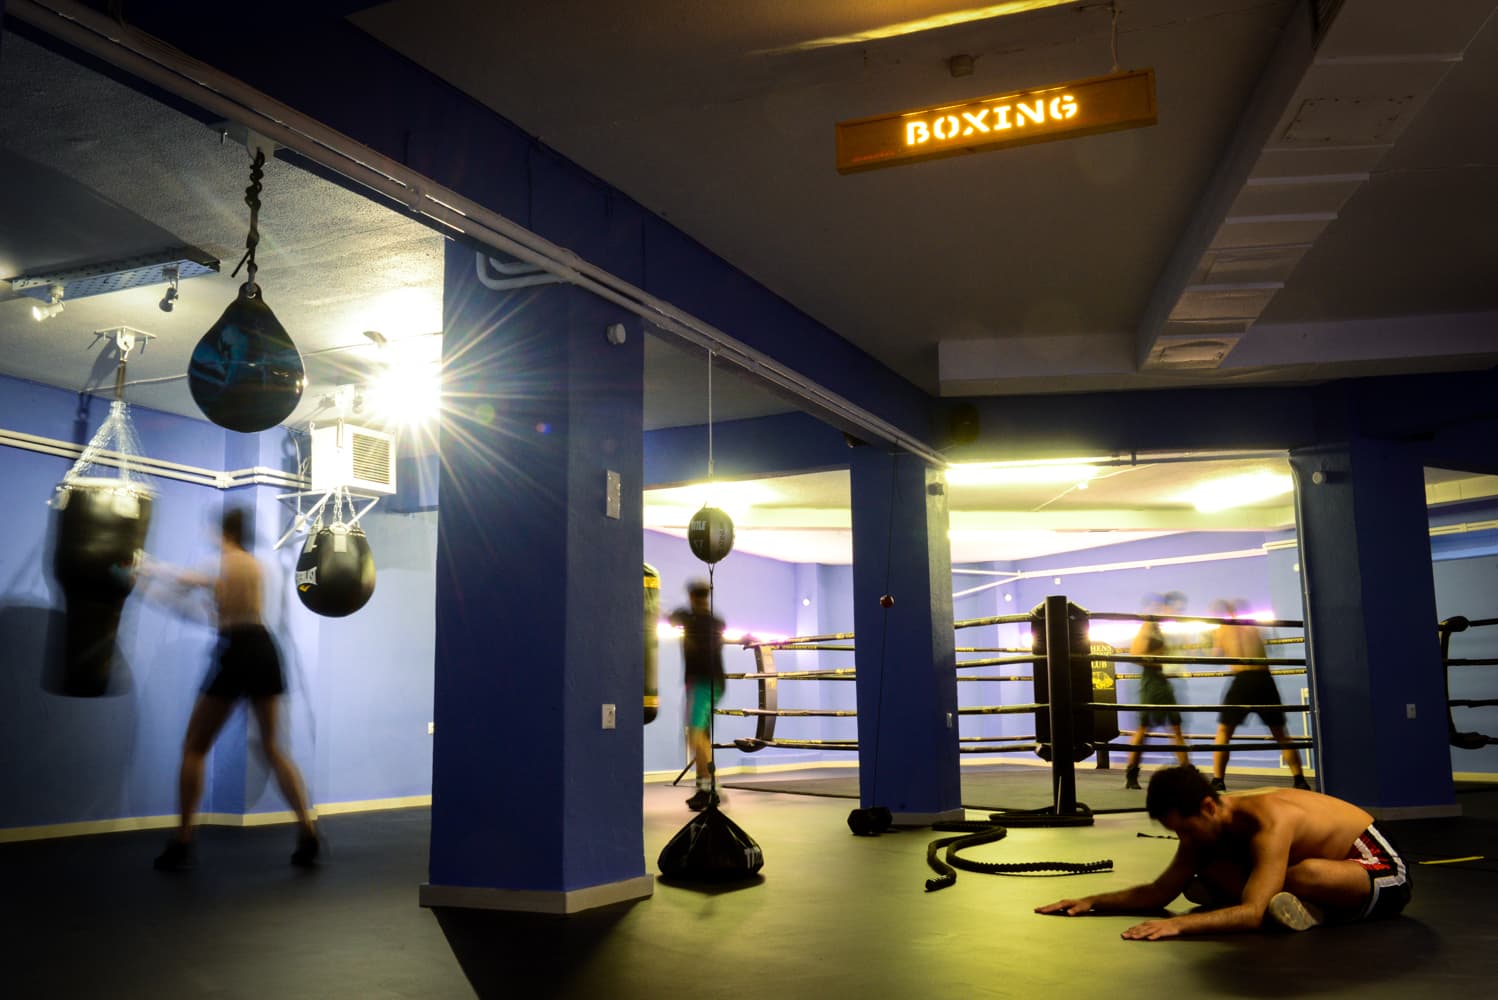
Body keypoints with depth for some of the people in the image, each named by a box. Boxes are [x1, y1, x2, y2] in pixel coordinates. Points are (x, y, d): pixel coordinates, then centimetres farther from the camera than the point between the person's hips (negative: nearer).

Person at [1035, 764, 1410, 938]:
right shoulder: (1208, 824, -9)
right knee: (1207, 867, -1)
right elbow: (1159, 892, -4)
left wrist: (1178, 925, -54)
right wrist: (1092, 902, -15)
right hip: (1330, 866, 8)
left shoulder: (1268, 822, -35)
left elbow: (1252, 914, -43)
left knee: (1306, 874, -42)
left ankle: (1314, 909, -11)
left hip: (1383, 872, -8)